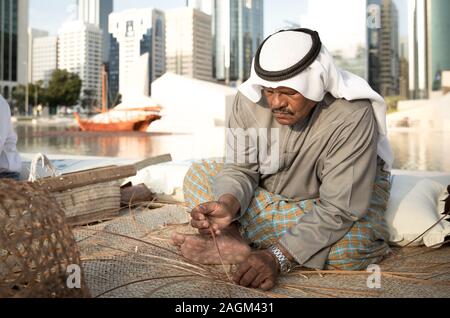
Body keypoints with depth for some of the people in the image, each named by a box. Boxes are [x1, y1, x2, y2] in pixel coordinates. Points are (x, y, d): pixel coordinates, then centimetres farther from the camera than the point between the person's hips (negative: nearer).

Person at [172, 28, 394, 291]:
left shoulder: (352, 116, -32)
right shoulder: (250, 99, -19)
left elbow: (338, 208, -33)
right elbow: (241, 169, -12)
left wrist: (277, 257, -41)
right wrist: (229, 203, -36)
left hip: (344, 194, -3)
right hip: (270, 195, 4)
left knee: (349, 250, -37)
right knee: (198, 174, -8)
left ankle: (236, 242, -27)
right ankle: (238, 243, -30)